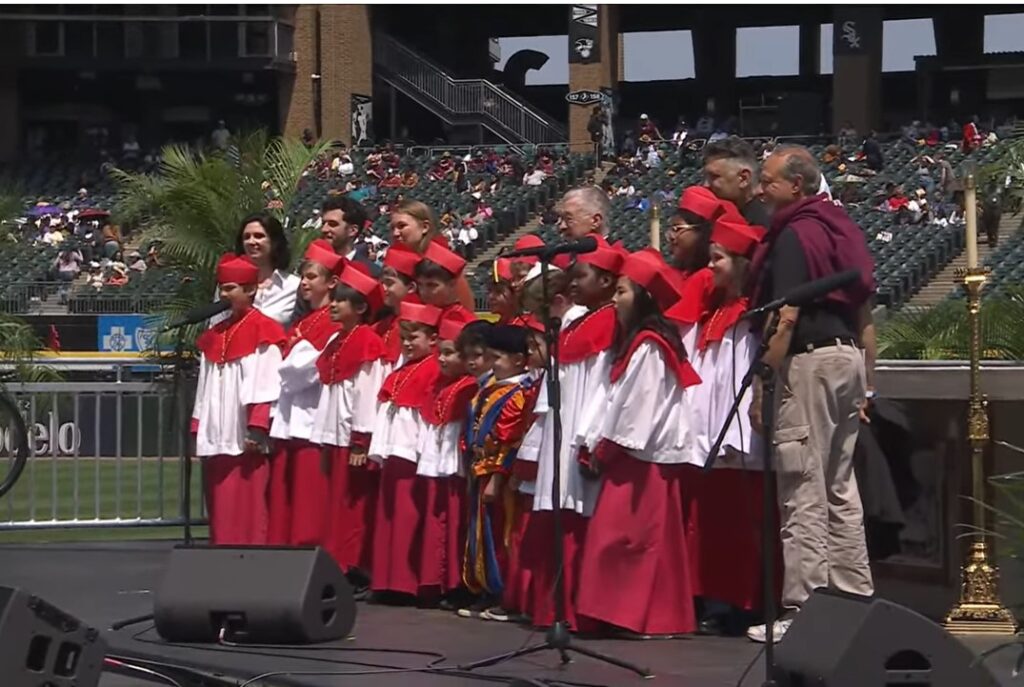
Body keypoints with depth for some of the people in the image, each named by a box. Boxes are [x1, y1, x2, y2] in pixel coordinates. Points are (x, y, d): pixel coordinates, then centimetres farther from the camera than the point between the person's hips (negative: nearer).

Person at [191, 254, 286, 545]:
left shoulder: (263, 331, -3)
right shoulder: (214, 336, 19)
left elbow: (267, 385, -10)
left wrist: (257, 430, -17)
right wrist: (198, 431, 13)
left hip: (245, 442, -7)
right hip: (215, 441, 7)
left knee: (245, 513, -9)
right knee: (220, 514, 7)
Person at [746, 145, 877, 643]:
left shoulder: (794, 235, -11)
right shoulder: (842, 229, 15)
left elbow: (786, 317, -19)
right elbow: (865, 314, 17)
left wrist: (763, 383, -17)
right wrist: (867, 384, 21)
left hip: (809, 360, -9)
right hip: (848, 356, 9)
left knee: (803, 494, -8)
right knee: (841, 488, 14)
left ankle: (801, 611, -8)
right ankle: (855, 599, 16)